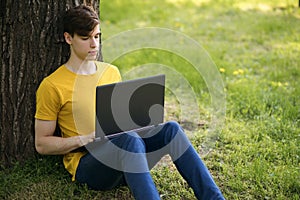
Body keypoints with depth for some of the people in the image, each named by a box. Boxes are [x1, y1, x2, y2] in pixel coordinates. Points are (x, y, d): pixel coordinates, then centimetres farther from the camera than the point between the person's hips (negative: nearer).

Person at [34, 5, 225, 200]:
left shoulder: (112, 72, 14)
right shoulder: (52, 86, -3)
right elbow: (41, 144, -1)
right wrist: (85, 139, -15)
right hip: (87, 164, -5)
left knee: (171, 129, -22)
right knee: (129, 139, -36)